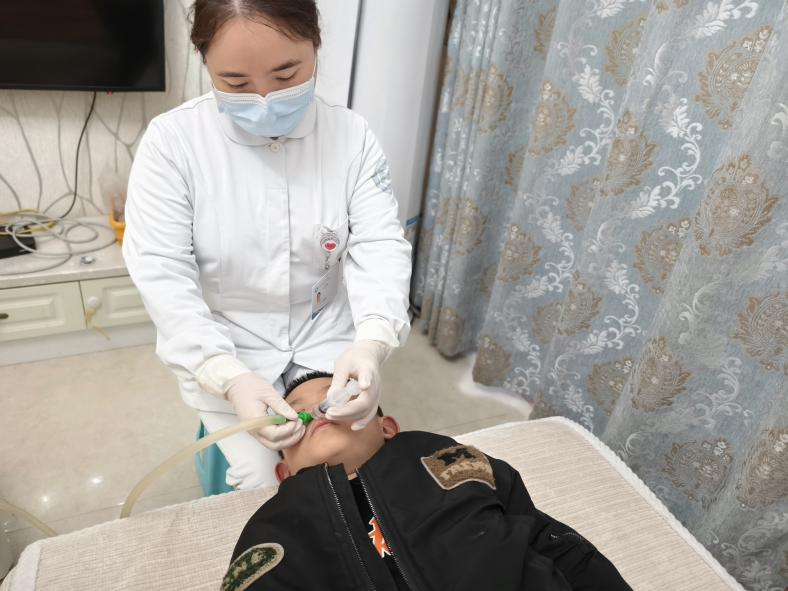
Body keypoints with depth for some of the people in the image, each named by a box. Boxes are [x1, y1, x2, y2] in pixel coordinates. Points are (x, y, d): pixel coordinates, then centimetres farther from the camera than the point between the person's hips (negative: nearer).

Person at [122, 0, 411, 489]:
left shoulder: (352, 136, -10)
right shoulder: (172, 140, -16)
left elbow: (380, 246, -14)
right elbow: (162, 274, -19)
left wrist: (372, 342, -33)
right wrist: (230, 378, -32)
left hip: (326, 338, 2)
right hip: (223, 351, -1)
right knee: (263, 483, -5)